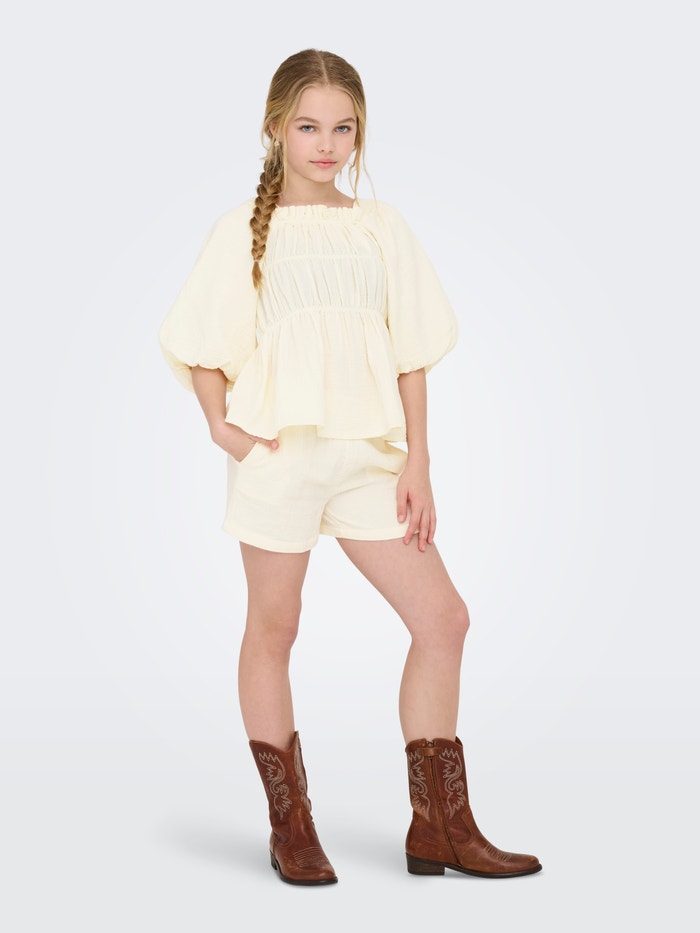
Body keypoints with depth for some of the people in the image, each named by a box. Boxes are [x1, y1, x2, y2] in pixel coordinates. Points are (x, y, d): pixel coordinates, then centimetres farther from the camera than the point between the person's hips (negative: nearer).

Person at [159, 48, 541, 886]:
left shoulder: (381, 228, 10)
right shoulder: (246, 230, 3)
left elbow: (409, 353, 8)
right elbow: (200, 345, 4)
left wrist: (415, 463, 1)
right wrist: (222, 426, -11)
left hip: (366, 455, 3)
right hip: (279, 454, -3)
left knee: (442, 617, -1)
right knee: (273, 629, 5)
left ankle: (441, 827, 11)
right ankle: (290, 828, 20)